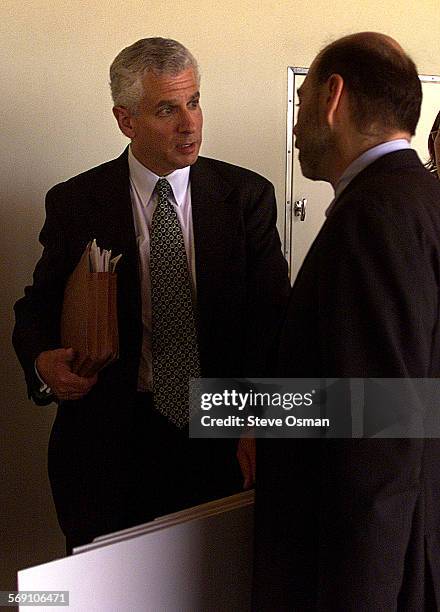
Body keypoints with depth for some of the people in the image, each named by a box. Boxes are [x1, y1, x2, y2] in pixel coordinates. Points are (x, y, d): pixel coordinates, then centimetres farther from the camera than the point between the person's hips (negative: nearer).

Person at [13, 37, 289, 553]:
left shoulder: (247, 196, 0)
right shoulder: (74, 204, 0)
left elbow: (271, 317, -3)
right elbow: (37, 308, 7)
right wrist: (42, 362, -17)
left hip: (221, 433, 1)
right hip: (110, 435, 0)